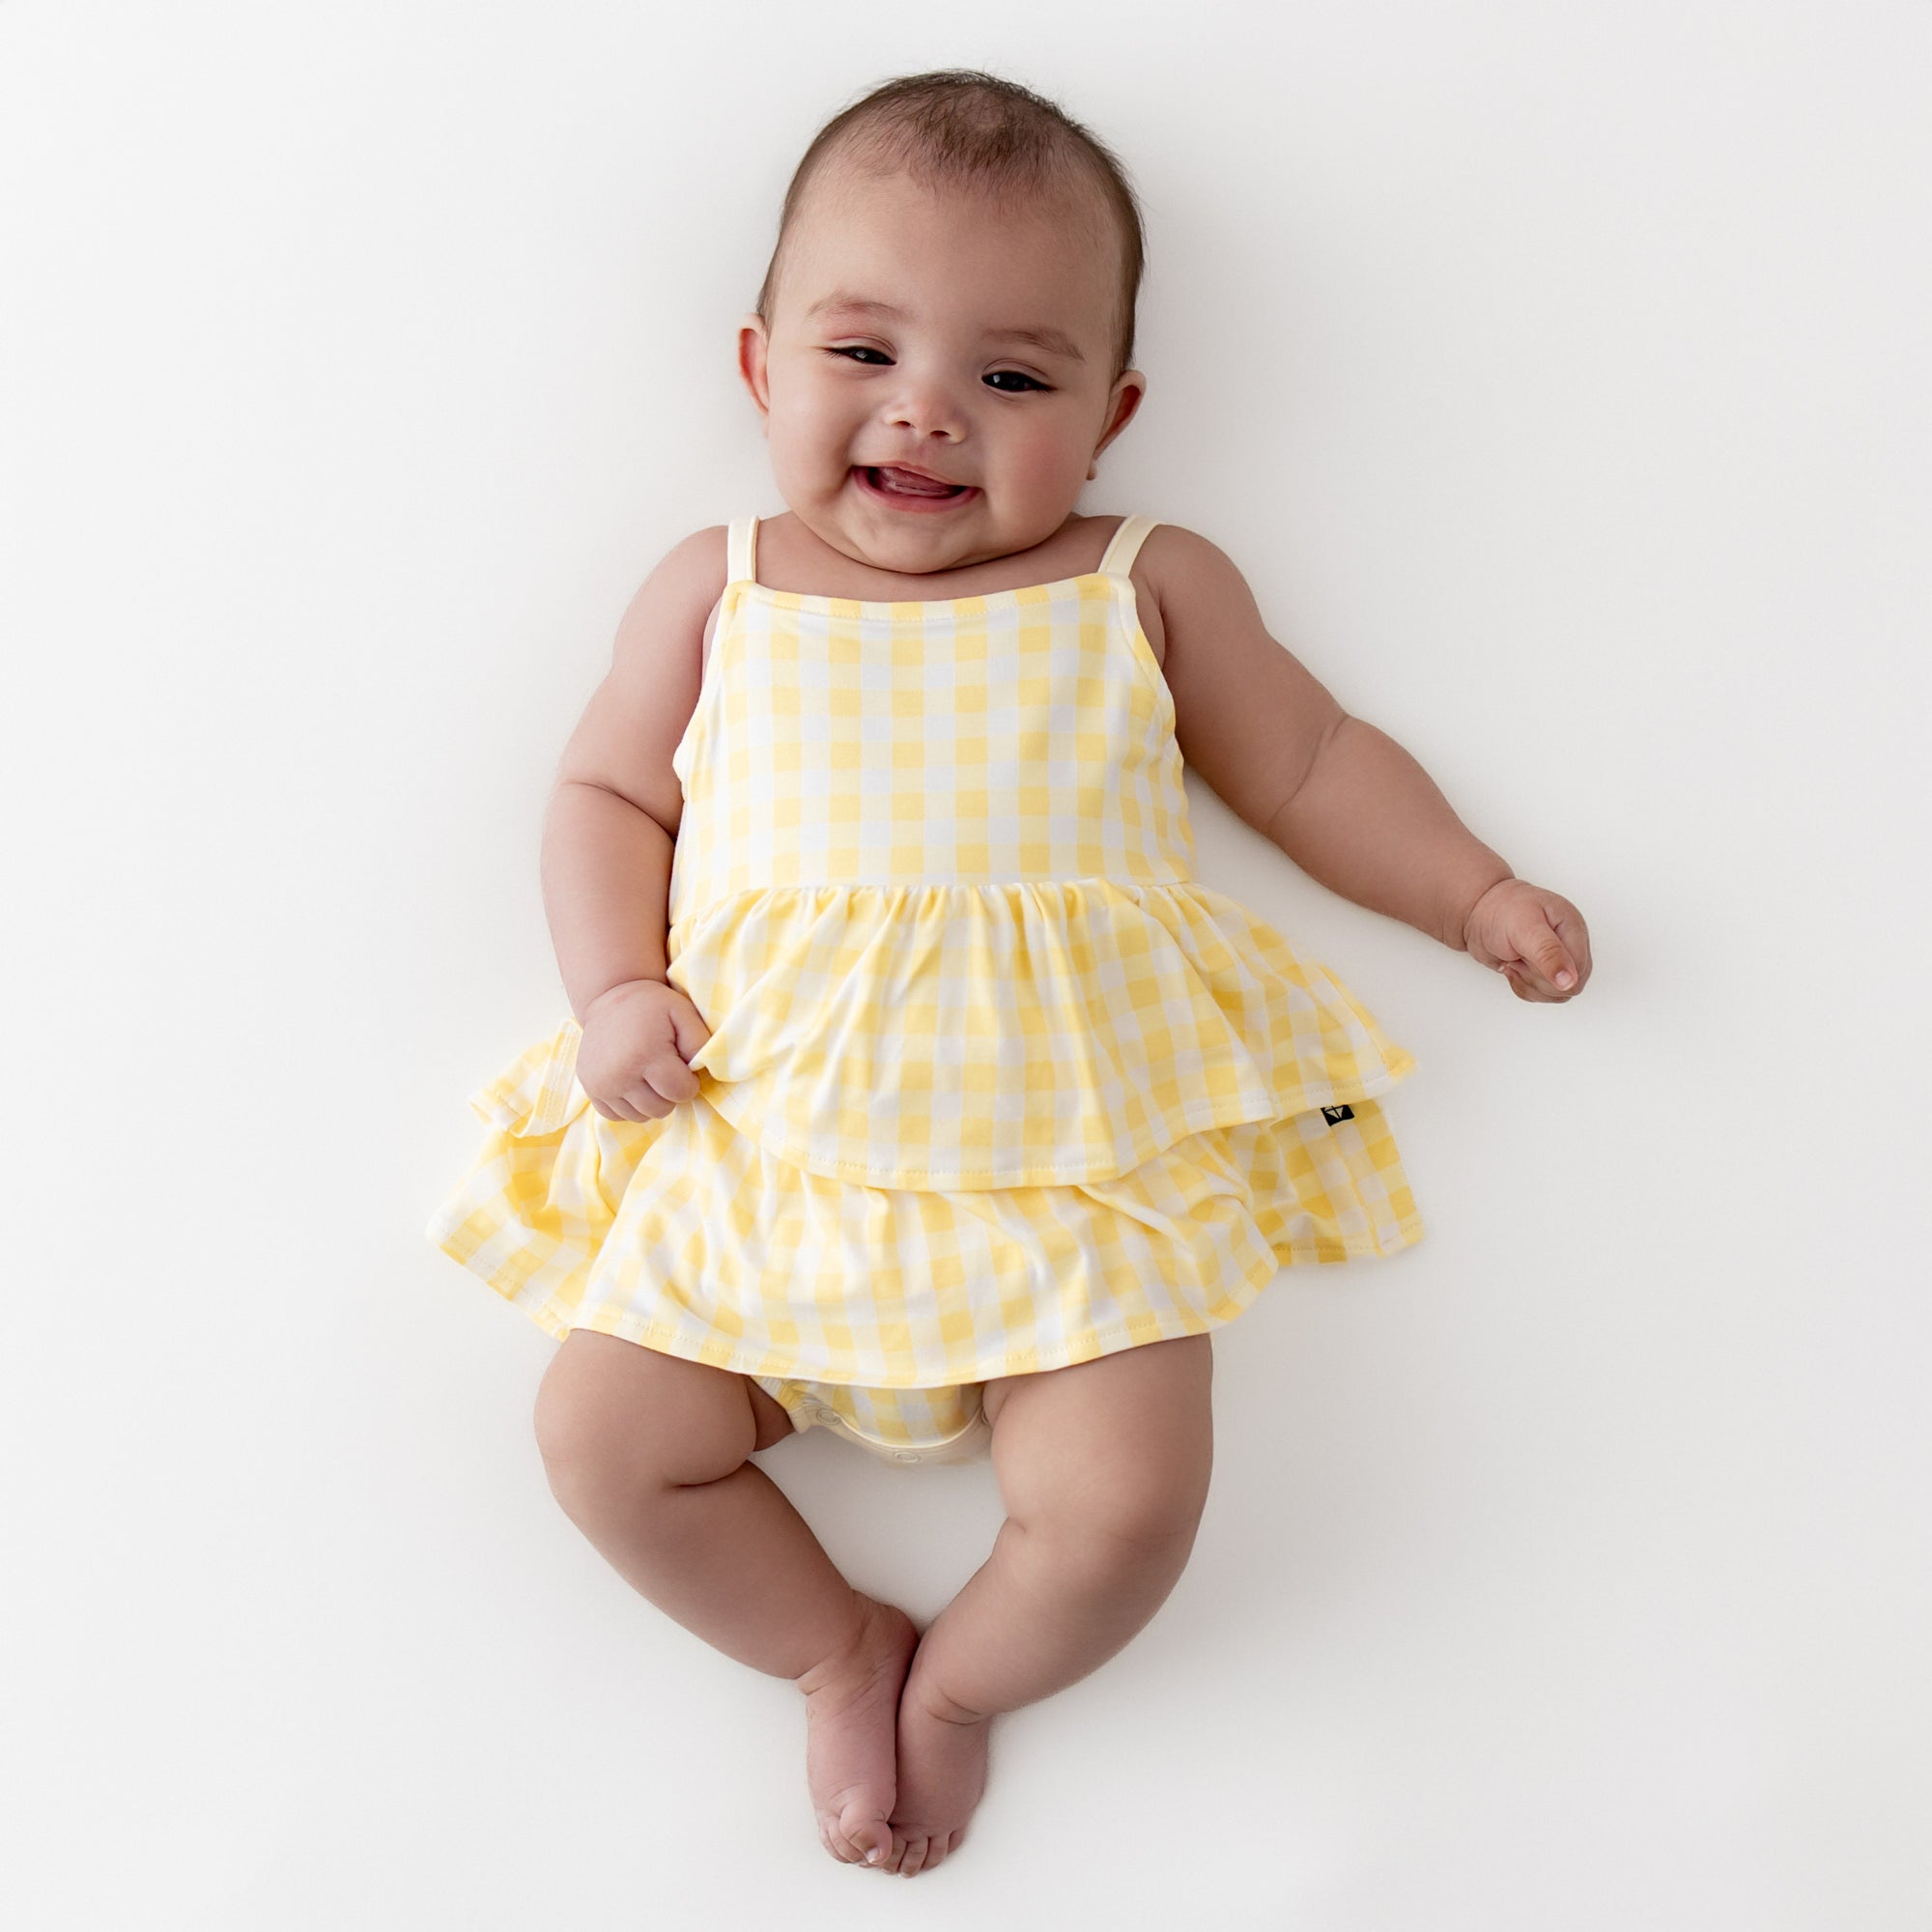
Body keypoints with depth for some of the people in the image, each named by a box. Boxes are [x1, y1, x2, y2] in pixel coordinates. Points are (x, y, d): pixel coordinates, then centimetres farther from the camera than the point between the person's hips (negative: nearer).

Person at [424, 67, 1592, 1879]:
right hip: (762, 1139, 2)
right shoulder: (718, 589, 8)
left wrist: (1477, 894, 9)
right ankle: (839, 1649, 19)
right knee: (607, 1437, -8)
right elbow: (606, 795, 14)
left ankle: (959, 1677, 18)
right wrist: (615, 988, -2)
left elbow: (1310, 765, 17)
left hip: (1070, 1154, -1)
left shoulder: (1146, 588, 7)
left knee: (1123, 1502, -16)